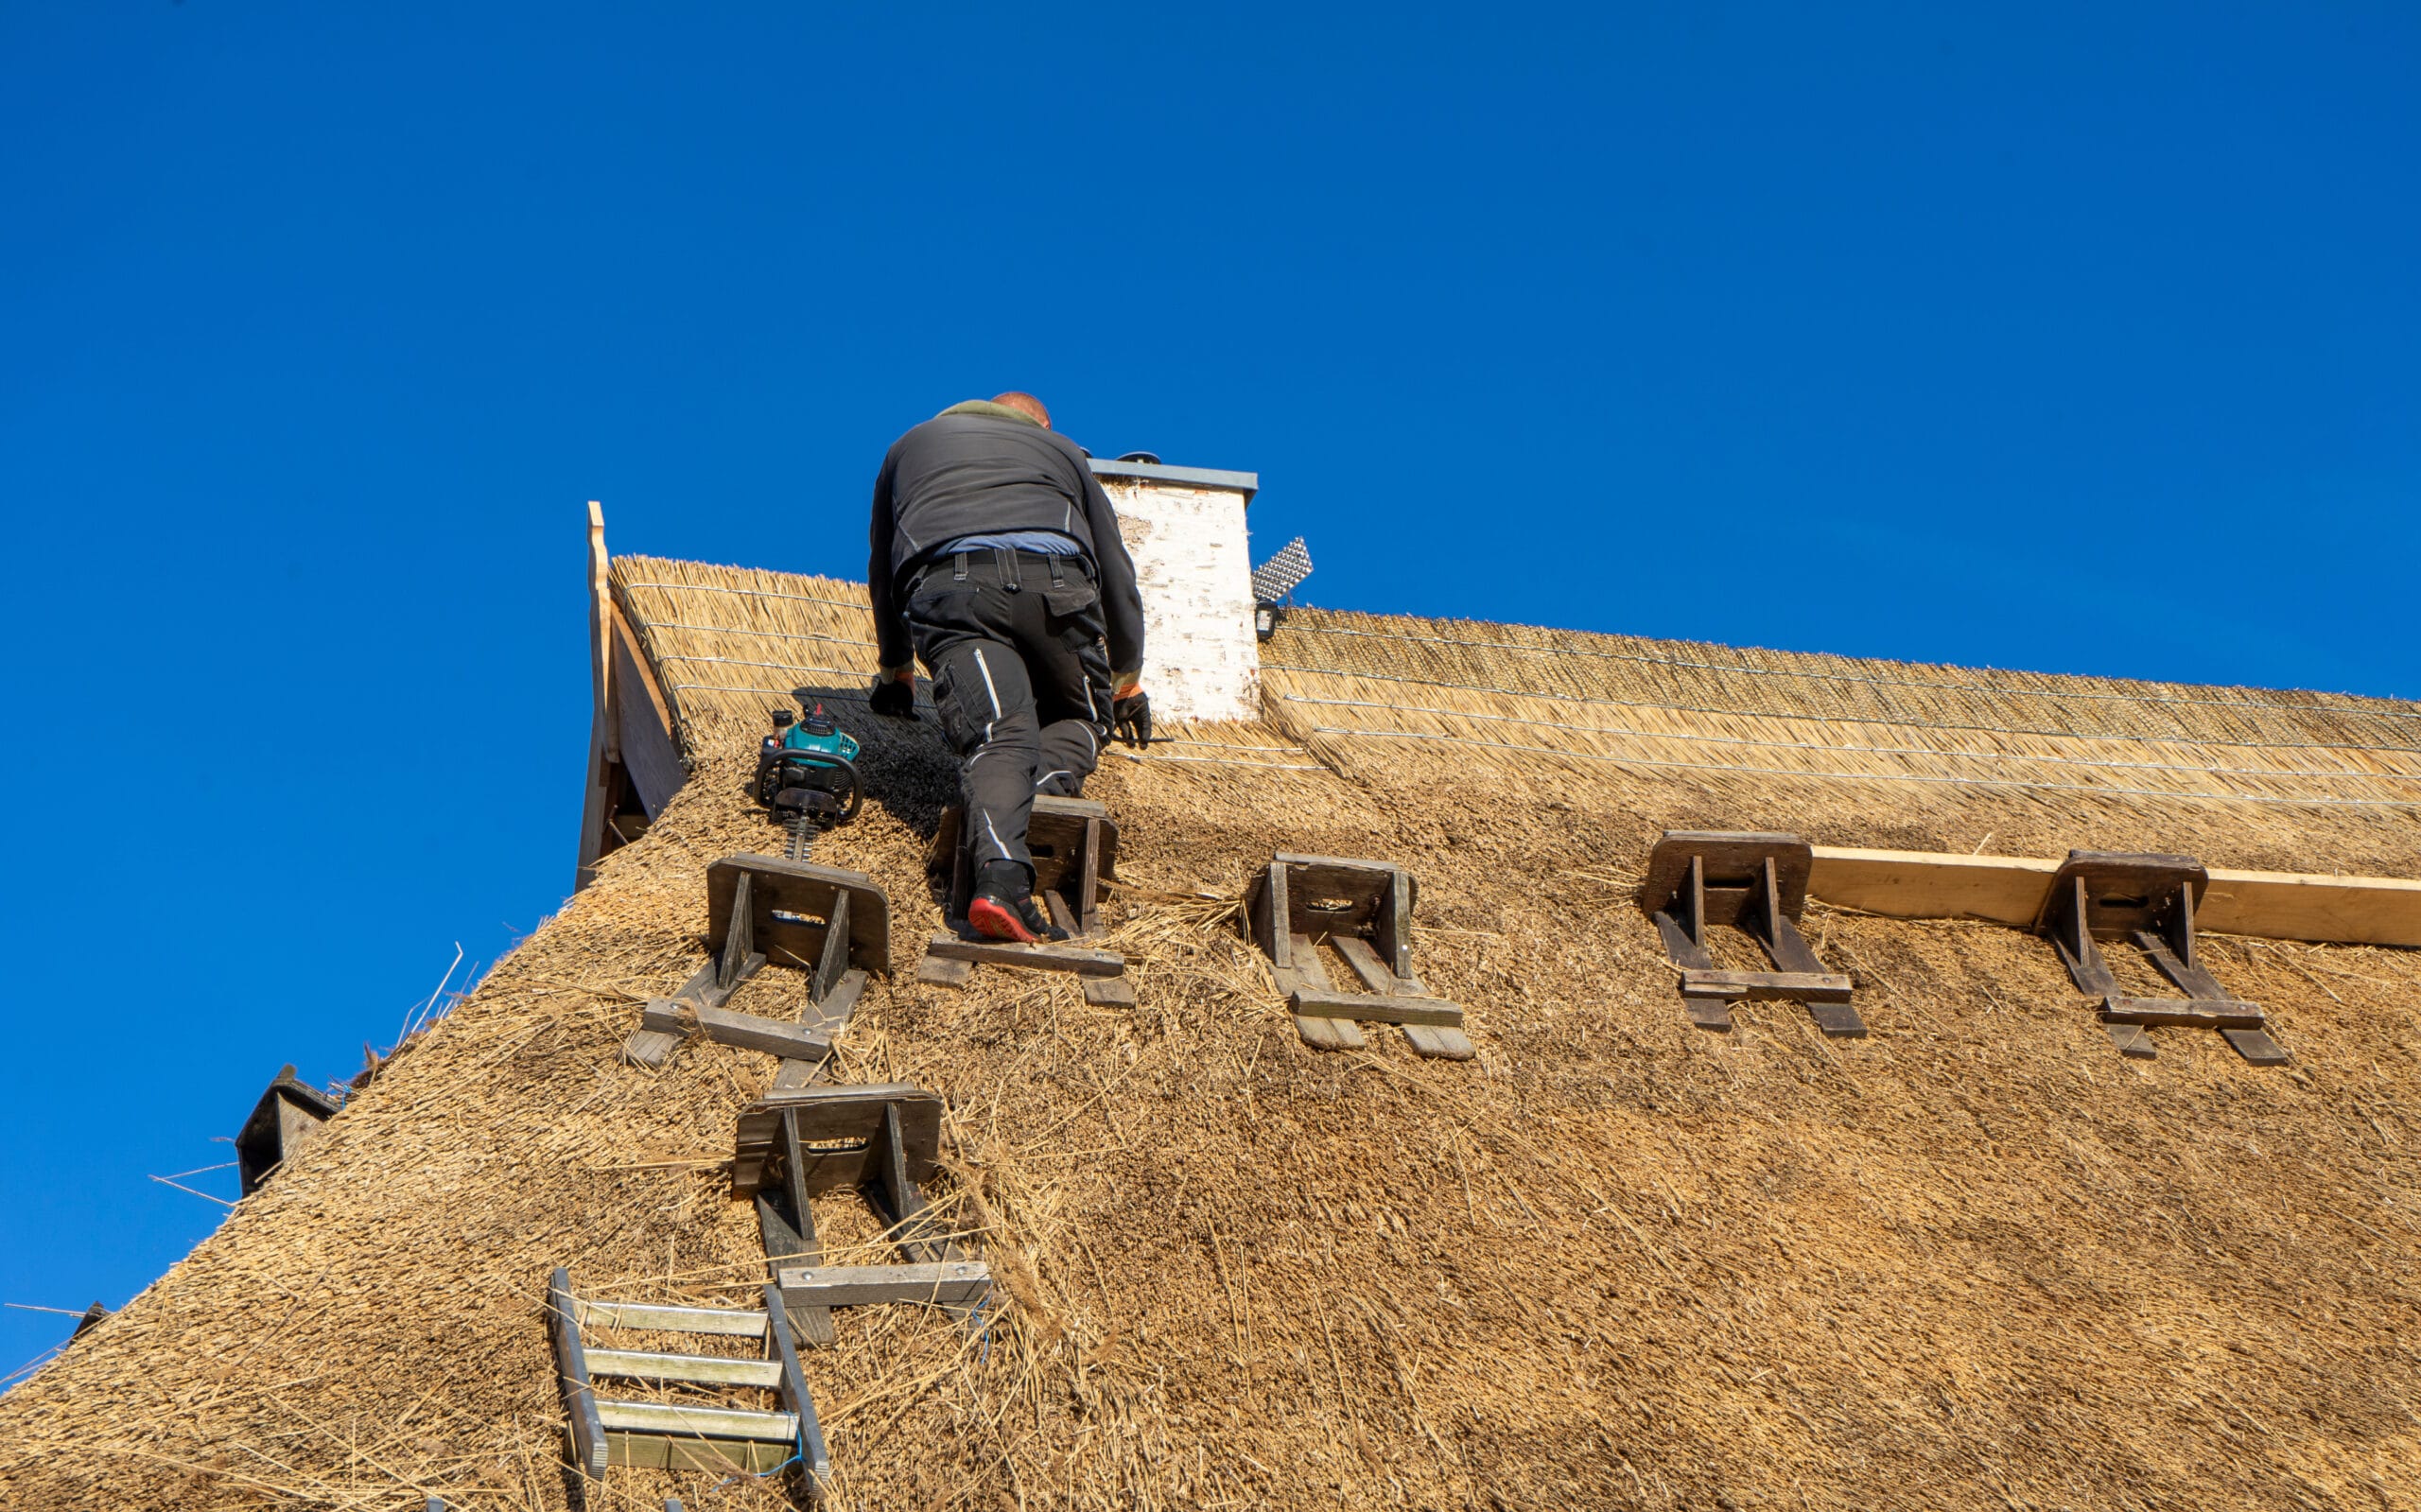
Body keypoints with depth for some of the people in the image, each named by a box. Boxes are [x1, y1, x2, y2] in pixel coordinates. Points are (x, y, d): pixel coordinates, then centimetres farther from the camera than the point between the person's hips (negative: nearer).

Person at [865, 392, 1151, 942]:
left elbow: (882, 572, 45)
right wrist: (1127, 684, 50)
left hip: (945, 584, 0)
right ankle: (1045, 793, -16)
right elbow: (1117, 574, 39)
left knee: (1000, 735, -14)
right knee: (1079, 716, 18)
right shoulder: (1061, 449, 37)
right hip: (1056, 579, 0)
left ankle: (1000, 870, -42)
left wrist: (896, 670, 59)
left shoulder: (910, 444, 41)